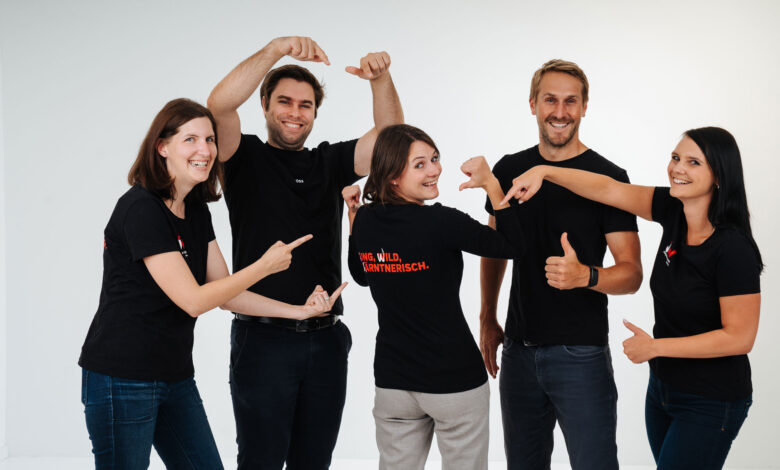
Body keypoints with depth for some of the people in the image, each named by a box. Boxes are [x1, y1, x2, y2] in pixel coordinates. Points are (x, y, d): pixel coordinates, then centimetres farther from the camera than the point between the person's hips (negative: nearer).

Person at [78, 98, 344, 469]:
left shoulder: (197, 211, 8)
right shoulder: (140, 209, -18)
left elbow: (225, 293, 10)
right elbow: (193, 300, -19)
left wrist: (300, 310, 2)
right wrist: (266, 266, -11)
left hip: (175, 378, 8)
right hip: (122, 379, -8)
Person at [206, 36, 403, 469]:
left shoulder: (329, 163, 13)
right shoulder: (246, 159, 3)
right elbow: (219, 104, -16)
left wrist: (381, 80, -16)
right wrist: (275, 50, -25)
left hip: (326, 339, 4)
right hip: (263, 339, -4)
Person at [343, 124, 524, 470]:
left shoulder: (364, 220, -3)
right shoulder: (441, 222, -20)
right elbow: (512, 246, -8)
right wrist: (491, 184, -9)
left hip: (392, 381, 6)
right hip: (455, 381, -5)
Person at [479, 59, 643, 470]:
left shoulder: (607, 177, -8)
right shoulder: (509, 170, 6)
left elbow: (631, 273, -10)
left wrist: (585, 275, -29)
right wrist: (487, 319, 14)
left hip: (580, 354, -4)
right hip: (518, 348, 5)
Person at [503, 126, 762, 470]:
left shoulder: (734, 248, -23)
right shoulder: (673, 212, -4)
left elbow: (739, 337, -21)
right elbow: (608, 189, 0)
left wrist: (654, 347, -17)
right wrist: (543, 171, -11)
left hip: (710, 403, -7)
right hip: (662, 388, 7)